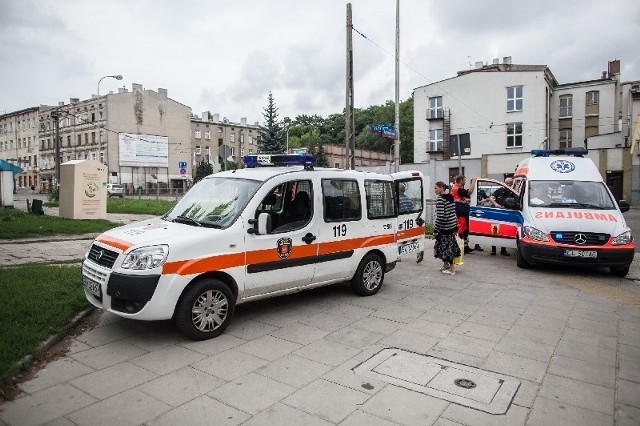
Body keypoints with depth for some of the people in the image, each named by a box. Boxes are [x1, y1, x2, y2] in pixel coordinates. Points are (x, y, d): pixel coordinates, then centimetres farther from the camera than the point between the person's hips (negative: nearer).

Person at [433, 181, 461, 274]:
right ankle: (445, 265, 31)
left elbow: (440, 216, -21)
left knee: (446, 247, -1)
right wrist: (456, 227, 19)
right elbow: (454, 213, 14)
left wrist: (435, 230, -16)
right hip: (452, 225, 9)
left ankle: (451, 269, 4)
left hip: (445, 227, -9)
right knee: (448, 246, 18)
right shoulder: (450, 197, 10)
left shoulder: (440, 199, -16)